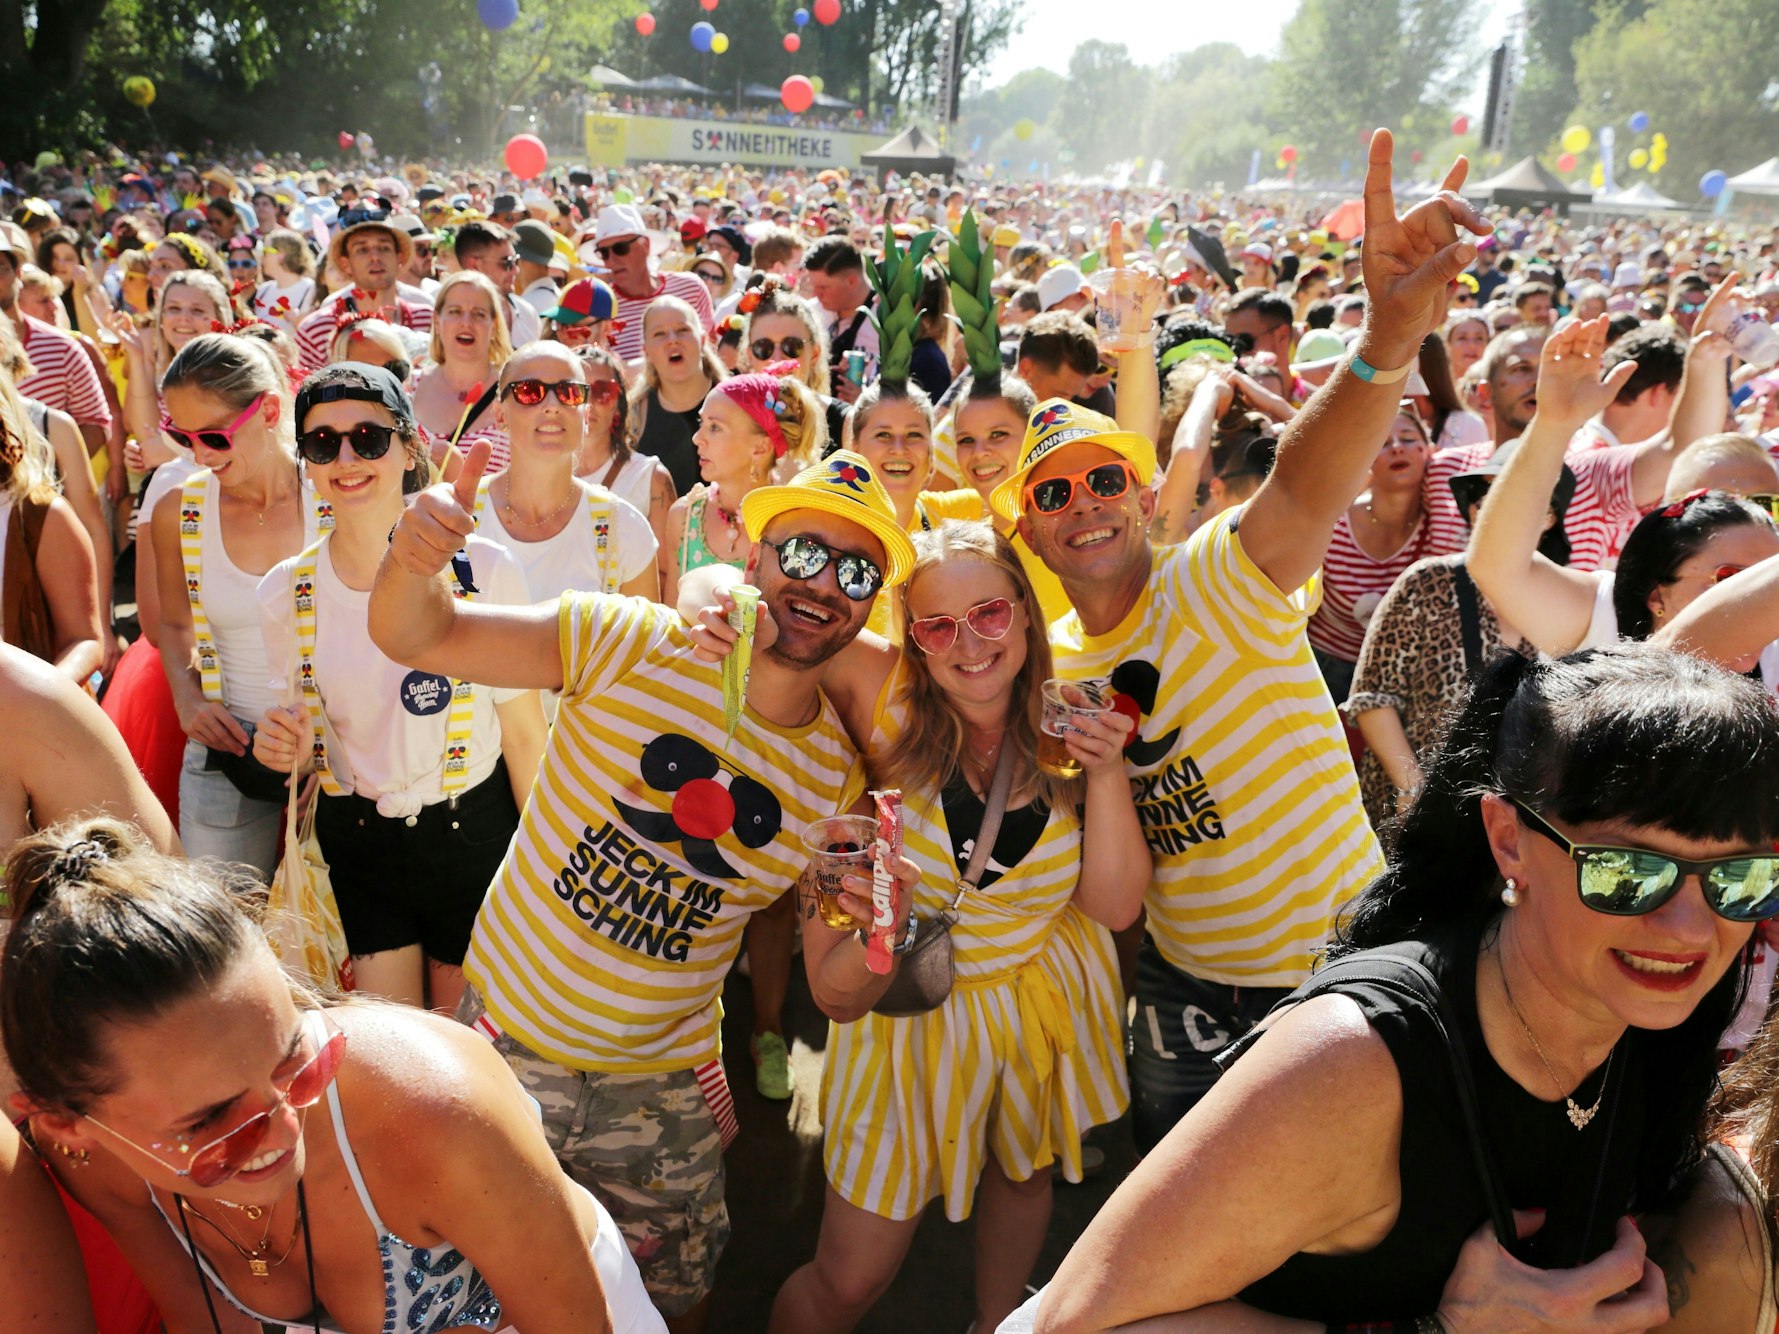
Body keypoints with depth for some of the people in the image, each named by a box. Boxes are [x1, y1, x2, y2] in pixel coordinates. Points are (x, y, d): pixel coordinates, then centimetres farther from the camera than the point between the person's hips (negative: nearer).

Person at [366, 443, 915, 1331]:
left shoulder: (837, 774, -7)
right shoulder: (627, 643, -17)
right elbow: (418, 637, -14)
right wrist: (413, 562, -36)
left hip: (663, 1090, 2)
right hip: (509, 1036, -2)